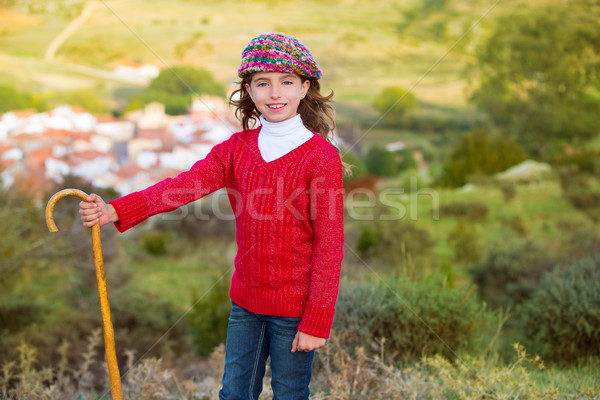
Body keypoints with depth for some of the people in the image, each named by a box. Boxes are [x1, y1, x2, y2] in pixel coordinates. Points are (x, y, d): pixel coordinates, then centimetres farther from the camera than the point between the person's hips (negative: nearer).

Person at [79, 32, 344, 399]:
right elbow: (185, 185, -11)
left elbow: (330, 245, -14)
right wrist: (115, 211, -25)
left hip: (294, 308, -5)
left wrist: (317, 321, -14)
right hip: (245, 300, 5)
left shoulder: (321, 156, -14)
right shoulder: (238, 147, 2)